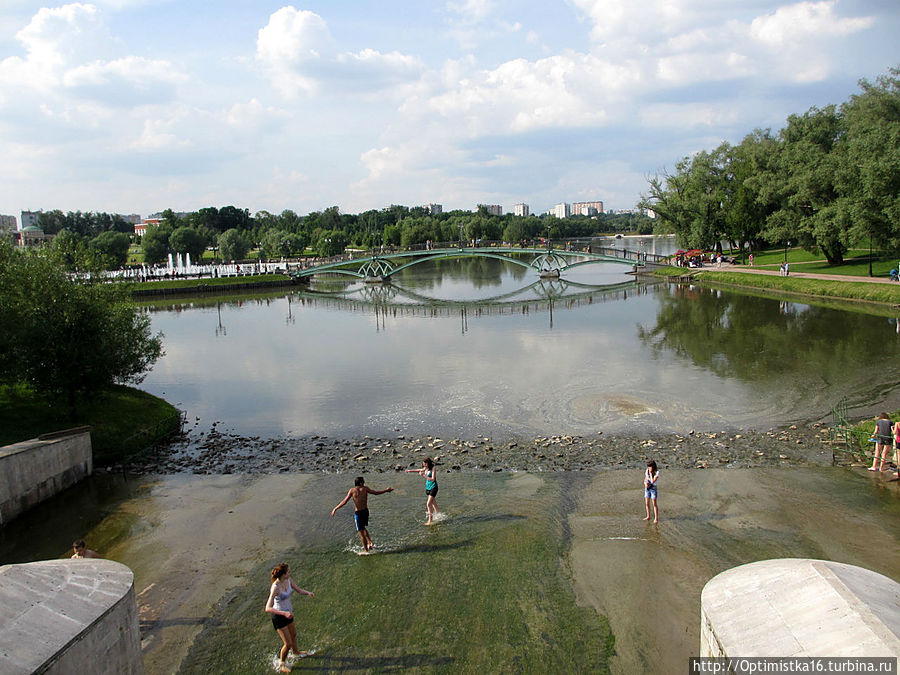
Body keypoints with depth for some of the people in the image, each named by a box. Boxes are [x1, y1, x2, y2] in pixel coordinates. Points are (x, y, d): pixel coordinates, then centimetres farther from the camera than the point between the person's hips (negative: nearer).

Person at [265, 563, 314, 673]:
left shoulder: (288, 580, -11)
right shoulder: (275, 587, -34)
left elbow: (299, 591, 1)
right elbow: (267, 609, -38)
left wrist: (308, 592, -21)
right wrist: (284, 613, -48)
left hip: (287, 612, 7)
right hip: (279, 617, -7)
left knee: (293, 635, 29)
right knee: (288, 644, 1)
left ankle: (295, 652, 59)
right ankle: (281, 663, 29)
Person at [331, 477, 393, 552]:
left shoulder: (352, 490, -8)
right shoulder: (365, 488, -1)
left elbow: (344, 501, -12)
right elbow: (376, 492, 7)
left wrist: (335, 509, -6)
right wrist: (386, 490, 22)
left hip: (358, 513, -4)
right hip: (366, 511, 4)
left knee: (361, 532, 6)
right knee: (363, 528, 29)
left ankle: (366, 550, 10)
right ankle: (370, 542, 17)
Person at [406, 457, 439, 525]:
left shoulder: (433, 470, -17)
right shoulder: (425, 469, 4)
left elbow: (432, 479, -26)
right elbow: (419, 470, 23)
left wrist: (424, 475, -29)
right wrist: (410, 470, 19)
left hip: (433, 488, -8)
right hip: (428, 488, 8)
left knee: (428, 504, -14)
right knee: (433, 503, 21)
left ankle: (430, 520, -10)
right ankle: (436, 515, 37)